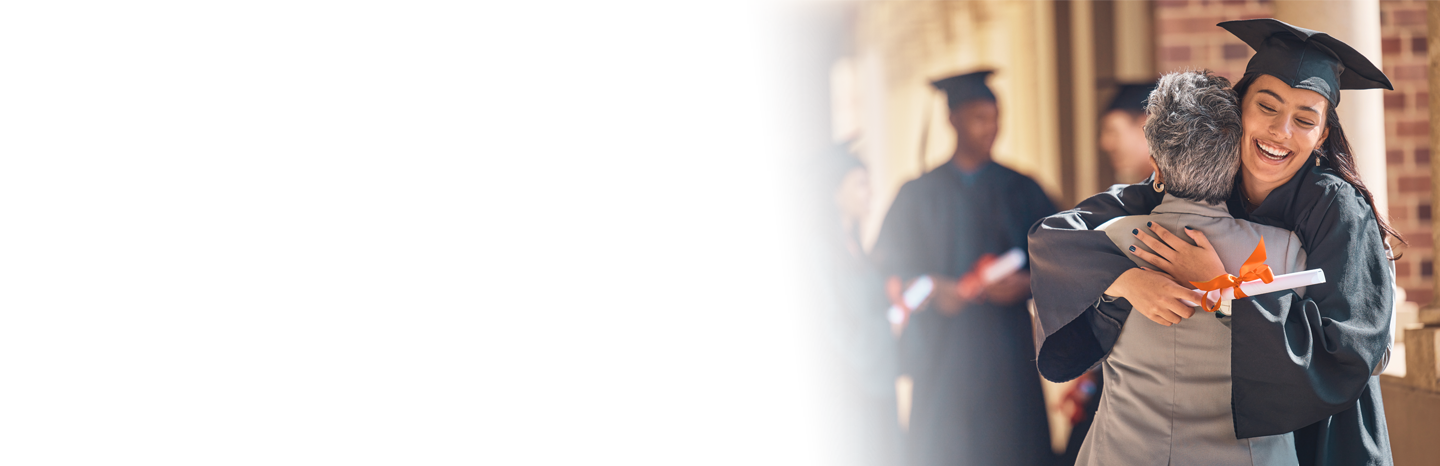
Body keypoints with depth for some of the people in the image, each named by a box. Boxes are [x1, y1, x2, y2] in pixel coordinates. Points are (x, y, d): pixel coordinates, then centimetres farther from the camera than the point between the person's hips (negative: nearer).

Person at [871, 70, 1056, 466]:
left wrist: (1026, 283, -12)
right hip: (943, 354, -1)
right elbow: (887, 267, 1)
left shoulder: (1022, 191, 9)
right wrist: (932, 288, -15)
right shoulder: (919, 195, 5)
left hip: (1008, 352, 1)